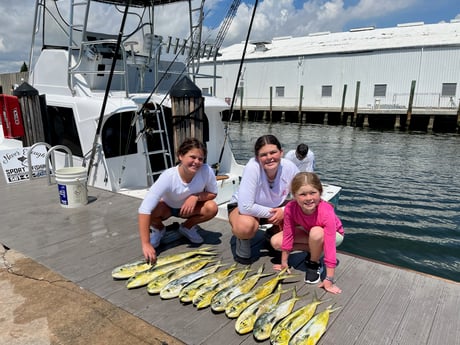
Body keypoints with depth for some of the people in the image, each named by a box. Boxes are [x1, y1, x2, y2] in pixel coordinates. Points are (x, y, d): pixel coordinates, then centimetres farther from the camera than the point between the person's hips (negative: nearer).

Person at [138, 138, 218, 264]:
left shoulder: (206, 171, -31)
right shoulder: (168, 176, -38)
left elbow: (213, 193, -12)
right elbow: (144, 209, -41)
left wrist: (196, 197, -34)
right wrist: (146, 244, -45)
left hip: (188, 207, 2)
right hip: (167, 206, -2)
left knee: (212, 208, -26)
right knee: (151, 210, -34)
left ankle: (187, 227, 6)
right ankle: (158, 229, 5)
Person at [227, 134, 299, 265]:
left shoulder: (289, 167, -22)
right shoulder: (252, 168, -34)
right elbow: (246, 207, -34)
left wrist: (283, 211, -24)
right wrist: (272, 213, -25)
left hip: (275, 208, 5)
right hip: (244, 207, -4)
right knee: (246, 226, -39)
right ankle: (243, 243, -1)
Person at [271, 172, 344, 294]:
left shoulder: (326, 213, -39)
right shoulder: (290, 208, -29)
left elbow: (330, 246, -39)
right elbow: (288, 235, -18)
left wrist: (329, 280, -37)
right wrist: (284, 263, -10)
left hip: (334, 234, -4)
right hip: (308, 231, 4)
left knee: (316, 233, -40)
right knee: (275, 242, -14)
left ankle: (315, 264, -9)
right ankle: (314, 250, 3)